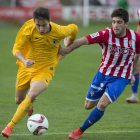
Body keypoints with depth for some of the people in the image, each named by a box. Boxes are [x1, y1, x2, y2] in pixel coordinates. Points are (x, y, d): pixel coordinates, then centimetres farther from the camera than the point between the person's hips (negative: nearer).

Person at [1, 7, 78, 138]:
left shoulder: (59, 31, -19)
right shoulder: (29, 29, -20)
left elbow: (73, 29, 3)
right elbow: (16, 48, -16)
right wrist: (24, 61, -36)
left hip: (45, 70, -2)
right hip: (27, 68, 2)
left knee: (32, 95, -28)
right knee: (19, 100, 16)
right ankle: (30, 104, 56)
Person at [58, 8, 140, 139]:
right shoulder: (106, 34, -19)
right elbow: (84, 40, -28)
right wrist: (67, 49, -41)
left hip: (120, 78, -2)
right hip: (103, 73, 2)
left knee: (101, 105, -20)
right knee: (88, 106, 12)